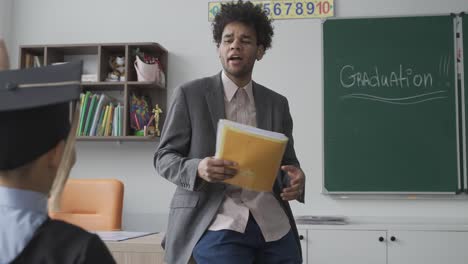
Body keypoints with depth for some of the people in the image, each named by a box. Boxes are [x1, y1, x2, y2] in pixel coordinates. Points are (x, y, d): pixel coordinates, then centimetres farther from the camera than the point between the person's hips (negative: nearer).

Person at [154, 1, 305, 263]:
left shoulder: (277, 103, 13)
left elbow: (287, 161, 17)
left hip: (275, 226, 4)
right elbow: (164, 156, 2)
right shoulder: (190, 94, 2)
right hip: (218, 225, -3)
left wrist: (295, 179, -7)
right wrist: (198, 168, -19)